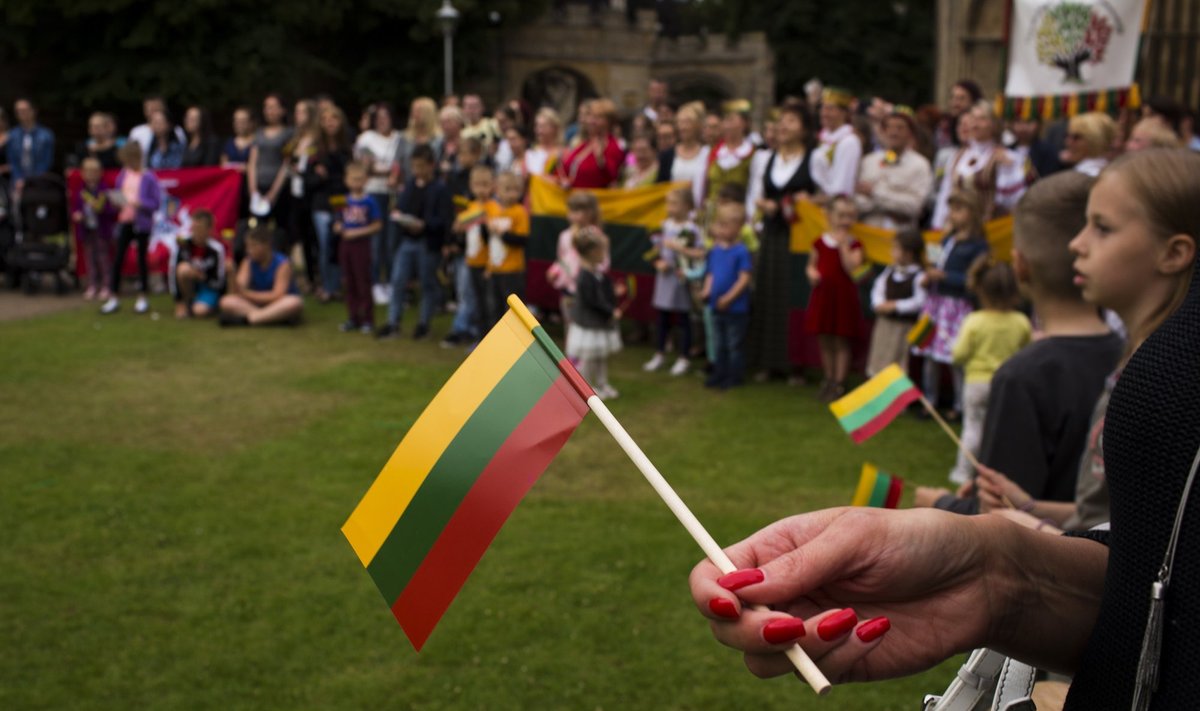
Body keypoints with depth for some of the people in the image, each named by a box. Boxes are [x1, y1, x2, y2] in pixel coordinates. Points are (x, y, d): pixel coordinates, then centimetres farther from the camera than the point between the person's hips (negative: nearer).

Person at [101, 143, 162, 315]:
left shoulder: (148, 178, -10)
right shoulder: (123, 175, 5)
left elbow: (156, 203, -11)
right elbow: (117, 195, 16)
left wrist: (139, 203, -23)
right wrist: (116, 201, -5)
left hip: (142, 224, -4)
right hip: (124, 222, 5)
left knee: (141, 259, 6)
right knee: (117, 259, 3)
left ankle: (142, 298, 18)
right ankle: (113, 298, 10)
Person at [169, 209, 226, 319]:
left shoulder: (216, 249, -21)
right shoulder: (183, 243, -18)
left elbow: (218, 282, -14)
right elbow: (173, 272, -13)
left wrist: (202, 277, -33)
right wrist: (178, 303, -13)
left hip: (210, 288, -2)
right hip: (189, 283, 2)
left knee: (200, 311, -31)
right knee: (184, 268, -31)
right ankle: (187, 302, -8)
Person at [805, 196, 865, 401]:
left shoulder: (853, 244, -4)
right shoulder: (820, 242, 5)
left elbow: (852, 269, -18)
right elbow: (811, 265, 16)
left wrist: (843, 245, -20)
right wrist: (811, 273, -6)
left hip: (843, 296, -4)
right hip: (822, 294, 4)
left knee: (841, 343, 2)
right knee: (824, 341, 12)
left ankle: (839, 383, 10)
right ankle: (828, 379, 26)